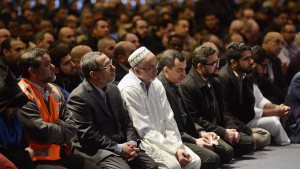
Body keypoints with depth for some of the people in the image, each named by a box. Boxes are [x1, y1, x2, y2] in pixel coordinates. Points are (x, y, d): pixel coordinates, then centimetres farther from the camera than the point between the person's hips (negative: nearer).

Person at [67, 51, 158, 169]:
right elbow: (87, 134, -16)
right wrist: (118, 148, -16)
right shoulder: (79, 98, -12)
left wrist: (132, 142, -4)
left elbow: (125, 120, 15)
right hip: (97, 150, -7)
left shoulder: (113, 89, 11)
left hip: (120, 144, 7)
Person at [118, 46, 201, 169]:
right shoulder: (129, 90, -16)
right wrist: (174, 150, -19)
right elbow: (145, 130, -18)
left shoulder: (156, 84, 7)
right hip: (141, 141, -7)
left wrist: (178, 146, -9)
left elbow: (168, 120, 7)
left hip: (160, 138, 7)